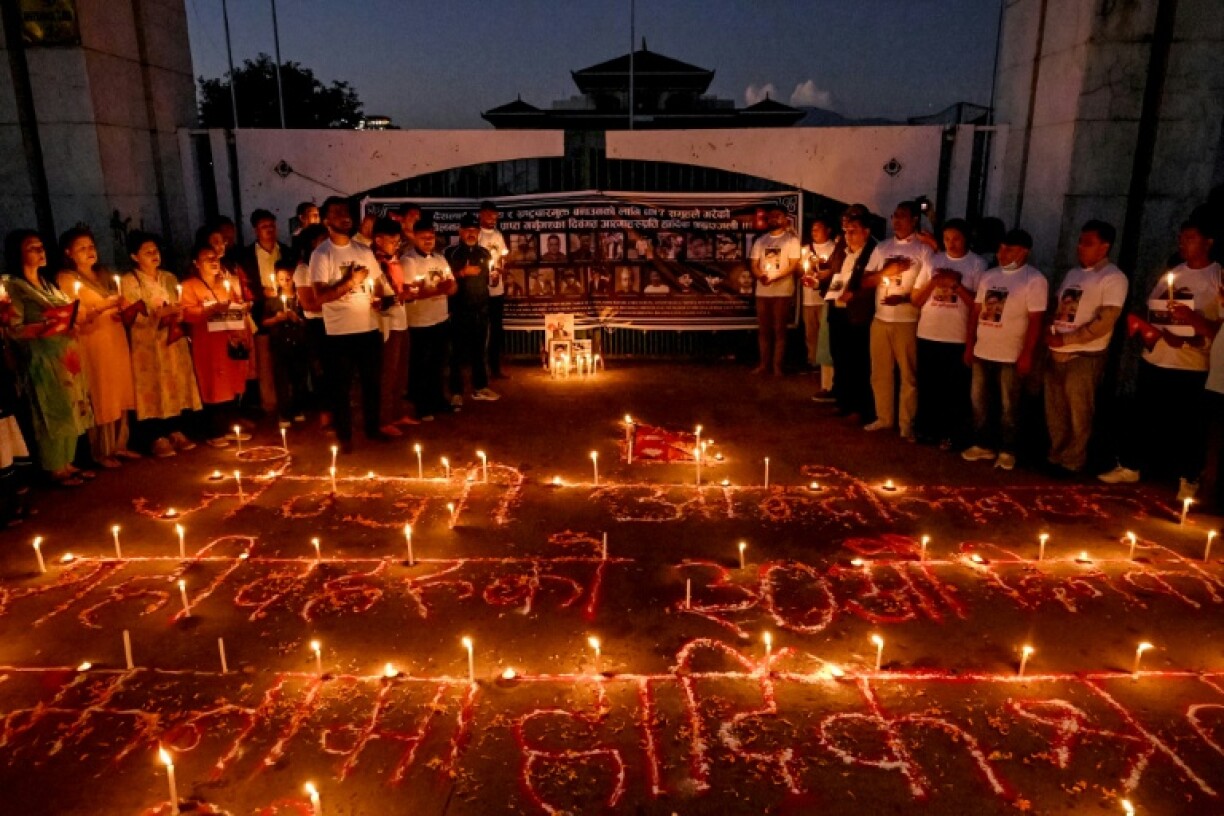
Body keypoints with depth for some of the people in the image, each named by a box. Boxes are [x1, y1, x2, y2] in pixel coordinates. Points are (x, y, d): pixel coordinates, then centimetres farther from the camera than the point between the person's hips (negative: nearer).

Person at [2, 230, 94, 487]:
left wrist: (71, 324, 2)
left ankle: (67, 463, 19)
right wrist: (46, 327, -26)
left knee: (70, 409, 9)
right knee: (53, 412, -1)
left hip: (67, 355, 7)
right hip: (43, 358, -7)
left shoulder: (48, 282, 16)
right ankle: (56, 469, 8)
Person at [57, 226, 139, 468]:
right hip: (93, 345, -6)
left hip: (117, 342, 6)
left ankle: (119, 445, 15)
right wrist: (103, 306, -25)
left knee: (120, 396, 7)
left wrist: (122, 311, 3)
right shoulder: (66, 279, -4)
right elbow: (76, 317, -13)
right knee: (101, 399, -4)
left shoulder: (105, 276, 17)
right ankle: (101, 452, 3)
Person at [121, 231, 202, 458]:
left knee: (177, 384, 3)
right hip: (148, 343, -5)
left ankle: (176, 432, 11)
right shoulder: (128, 281, -2)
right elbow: (133, 316, -11)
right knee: (153, 387, -4)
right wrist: (160, 314, -23)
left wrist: (177, 314, -9)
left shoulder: (169, 278, 14)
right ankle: (158, 438, 1)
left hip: (173, 340, 5)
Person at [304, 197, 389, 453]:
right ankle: (344, 436, 20)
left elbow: (377, 283, 15)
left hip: (369, 328, 5)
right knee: (341, 386, 7)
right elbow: (319, 297, -15)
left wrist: (379, 299, -6)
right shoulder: (321, 255, -8)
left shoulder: (364, 251, 8)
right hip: (339, 333, -5)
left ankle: (372, 429, 31)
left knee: (373, 382, 15)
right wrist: (351, 281, -19)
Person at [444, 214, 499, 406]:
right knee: (458, 351, 1)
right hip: (459, 309, -4)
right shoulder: (451, 253, -1)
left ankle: (480, 387, 23)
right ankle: (456, 392, 6)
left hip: (481, 308, 4)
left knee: (479, 349, 12)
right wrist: (463, 272, -17)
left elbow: (489, 280, 16)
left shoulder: (484, 253, 11)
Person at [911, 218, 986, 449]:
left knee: (954, 389, 3)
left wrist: (956, 284, -15)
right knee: (927, 386, 11)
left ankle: (950, 434, 14)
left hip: (957, 337, -3)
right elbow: (916, 300, 7)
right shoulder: (933, 261, 8)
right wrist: (933, 281, -9)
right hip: (927, 334, 3)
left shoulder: (977, 264, -1)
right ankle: (926, 429, 24)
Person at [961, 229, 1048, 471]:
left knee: (1008, 406, 4)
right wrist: (969, 344, 8)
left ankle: (1007, 450, 16)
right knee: (979, 401, 11)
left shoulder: (1034, 280, -8)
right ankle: (983, 445, 23)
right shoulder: (989, 276, 9)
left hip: (1011, 355, -6)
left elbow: (1035, 320, -12)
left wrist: (1027, 355, -16)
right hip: (982, 352, 6)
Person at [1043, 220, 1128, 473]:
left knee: (1078, 414, 3)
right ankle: (1055, 455, 24)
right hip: (1056, 353, 7)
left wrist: (1065, 339, -16)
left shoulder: (1113, 278, -9)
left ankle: (1072, 462, 13)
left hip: (1085, 356, -7)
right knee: (1055, 411, 12)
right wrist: (1050, 331, -2)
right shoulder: (1073, 273, 15)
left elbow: (1104, 322, -16)